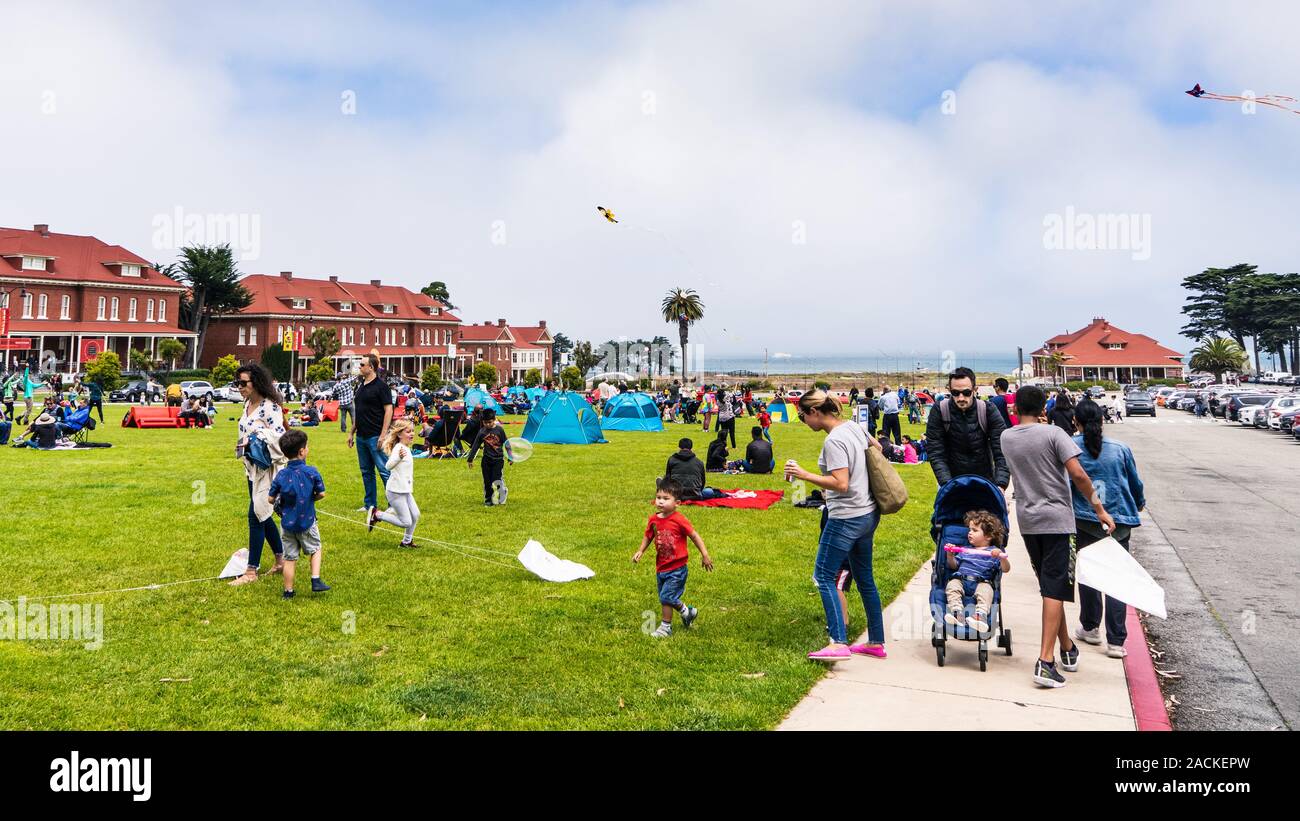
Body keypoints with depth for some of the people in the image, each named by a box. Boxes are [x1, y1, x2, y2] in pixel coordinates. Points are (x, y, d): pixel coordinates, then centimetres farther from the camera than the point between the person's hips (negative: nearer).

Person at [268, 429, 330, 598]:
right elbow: (321, 494, -8)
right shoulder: (311, 472, -14)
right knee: (315, 549, 20)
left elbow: (271, 499, -6)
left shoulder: (281, 476, -9)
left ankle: (288, 591, 18)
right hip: (307, 521, -2)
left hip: (288, 523, 2)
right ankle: (316, 580, 11)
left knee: (290, 557, 11)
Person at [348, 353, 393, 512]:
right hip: (361, 437, 8)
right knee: (366, 472, 13)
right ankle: (369, 504, 21)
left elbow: (388, 410, -14)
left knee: (384, 471, -7)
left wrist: (383, 434, -19)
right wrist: (352, 432, 19)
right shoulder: (361, 386, 15)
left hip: (375, 437, -8)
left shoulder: (381, 386, -9)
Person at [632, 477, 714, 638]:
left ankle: (665, 626, 9)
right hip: (661, 567, 6)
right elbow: (648, 536, 11)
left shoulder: (679, 520, -18)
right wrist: (640, 551, -3)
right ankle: (687, 612, 40)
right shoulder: (654, 519, -2)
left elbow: (694, 536, -11)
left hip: (677, 568, -6)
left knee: (666, 597, -8)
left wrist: (705, 555, -11)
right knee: (667, 598, 17)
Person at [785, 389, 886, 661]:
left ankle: (839, 643, -11)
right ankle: (876, 643, 23)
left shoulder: (834, 441, -20)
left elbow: (841, 484, -25)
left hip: (847, 518, -10)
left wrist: (804, 475, -22)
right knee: (865, 579, 16)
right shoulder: (854, 427, 8)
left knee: (824, 576, -4)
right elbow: (876, 448, 26)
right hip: (867, 514, 10)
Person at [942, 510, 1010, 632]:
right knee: (951, 585, -26)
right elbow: (954, 566, 26)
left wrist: (1001, 557, -18)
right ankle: (957, 612, -41)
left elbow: (1006, 569, 2)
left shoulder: (994, 551, 13)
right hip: (960, 580, 3)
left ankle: (981, 614, -51)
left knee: (986, 590, -34)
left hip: (981, 582, -3)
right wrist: (950, 555, 6)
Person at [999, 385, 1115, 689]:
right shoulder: (1053, 433, -10)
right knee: (1056, 588, -5)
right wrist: (1099, 508, -9)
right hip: (1056, 519, -5)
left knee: (1049, 586, 16)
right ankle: (1045, 661, -11)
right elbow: (1078, 474, -16)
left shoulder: (1006, 438, 5)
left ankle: (1067, 650, 26)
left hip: (1027, 520, 5)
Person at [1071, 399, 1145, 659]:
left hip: (1083, 520, -1)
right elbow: (1136, 483, 13)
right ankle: (1116, 641, 1)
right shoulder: (1120, 449, 1)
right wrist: (1139, 503, 34)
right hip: (1119, 521, 1)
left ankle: (1090, 628, 26)